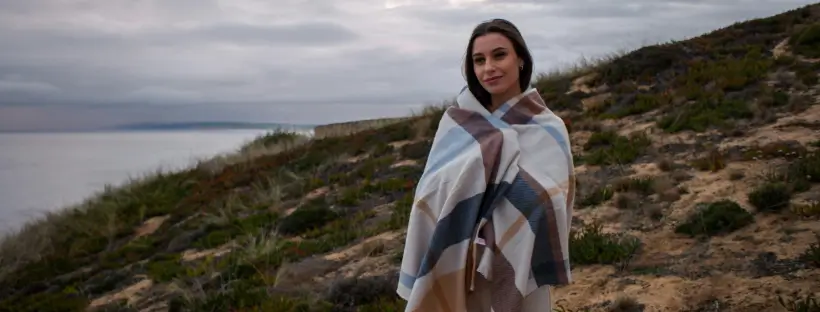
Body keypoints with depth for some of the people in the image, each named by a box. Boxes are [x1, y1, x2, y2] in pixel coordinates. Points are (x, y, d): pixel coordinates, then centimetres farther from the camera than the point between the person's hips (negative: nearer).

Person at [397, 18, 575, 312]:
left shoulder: (548, 131, -6)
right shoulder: (456, 122, 0)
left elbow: (548, 208, -14)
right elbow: (432, 197, -2)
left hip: (518, 271, -2)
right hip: (456, 269, 2)